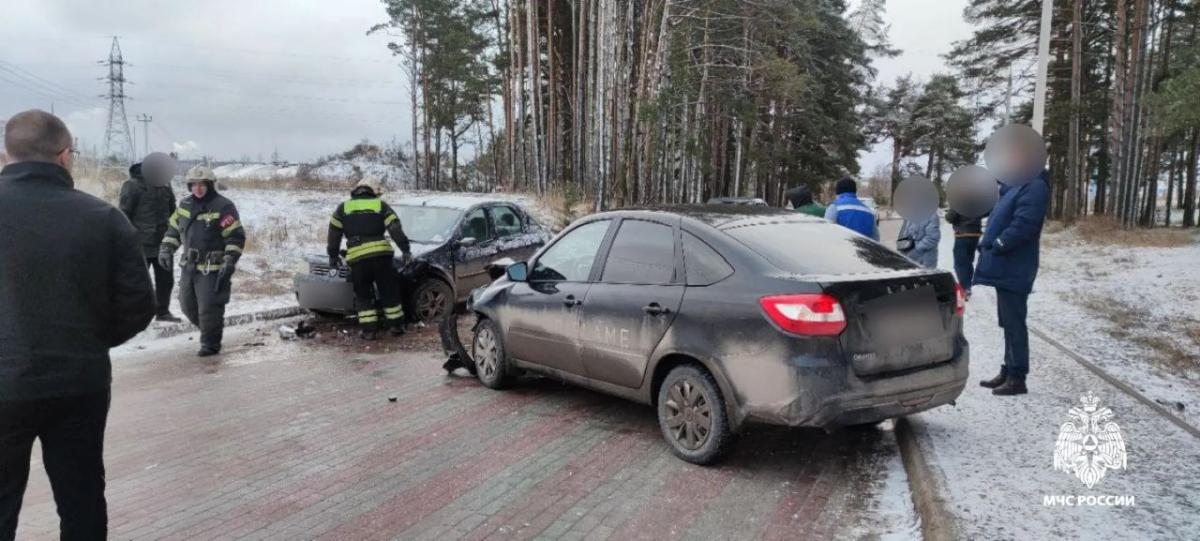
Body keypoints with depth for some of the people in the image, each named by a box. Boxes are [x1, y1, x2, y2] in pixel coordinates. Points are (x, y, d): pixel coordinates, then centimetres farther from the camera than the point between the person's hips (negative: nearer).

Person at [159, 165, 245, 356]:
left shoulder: (223, 207, -12)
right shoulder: (185, 205, 10)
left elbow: (236, 237, -14)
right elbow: (173, 229, 22)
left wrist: (229, 262, -20)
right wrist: (166, 249, 8)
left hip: (213, 268, -7)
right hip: (189, 266, 7)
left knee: (209, 308, -7)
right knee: (188, 305, 15)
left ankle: (210, 344, 8)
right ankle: (209, 331, 36)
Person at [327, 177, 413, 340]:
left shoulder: (343, 208, 15)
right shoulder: (381, 205, 11)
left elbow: (333, 234, 16)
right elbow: (396, 229, 1)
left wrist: (333, 256, 24)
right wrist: (405, 250, 3)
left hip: (357, 258, 0)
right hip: (381, 255, 0)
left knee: (363, 296, 11)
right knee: (389, 292, 12)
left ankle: (368, 330, 6)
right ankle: (396, 325, 16)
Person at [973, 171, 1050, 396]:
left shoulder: (1035, 186, -15)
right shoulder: (1016, 184, 16)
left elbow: (1023, 225, -24)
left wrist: (997, 246, -17)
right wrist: (987, 244, 8)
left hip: (1014, 269, -10)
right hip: (1006, 267, 10)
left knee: (1014, 323, -4)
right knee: (1008, 322, 14)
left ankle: (1017, 378, 2)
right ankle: (1008, 371, 22)